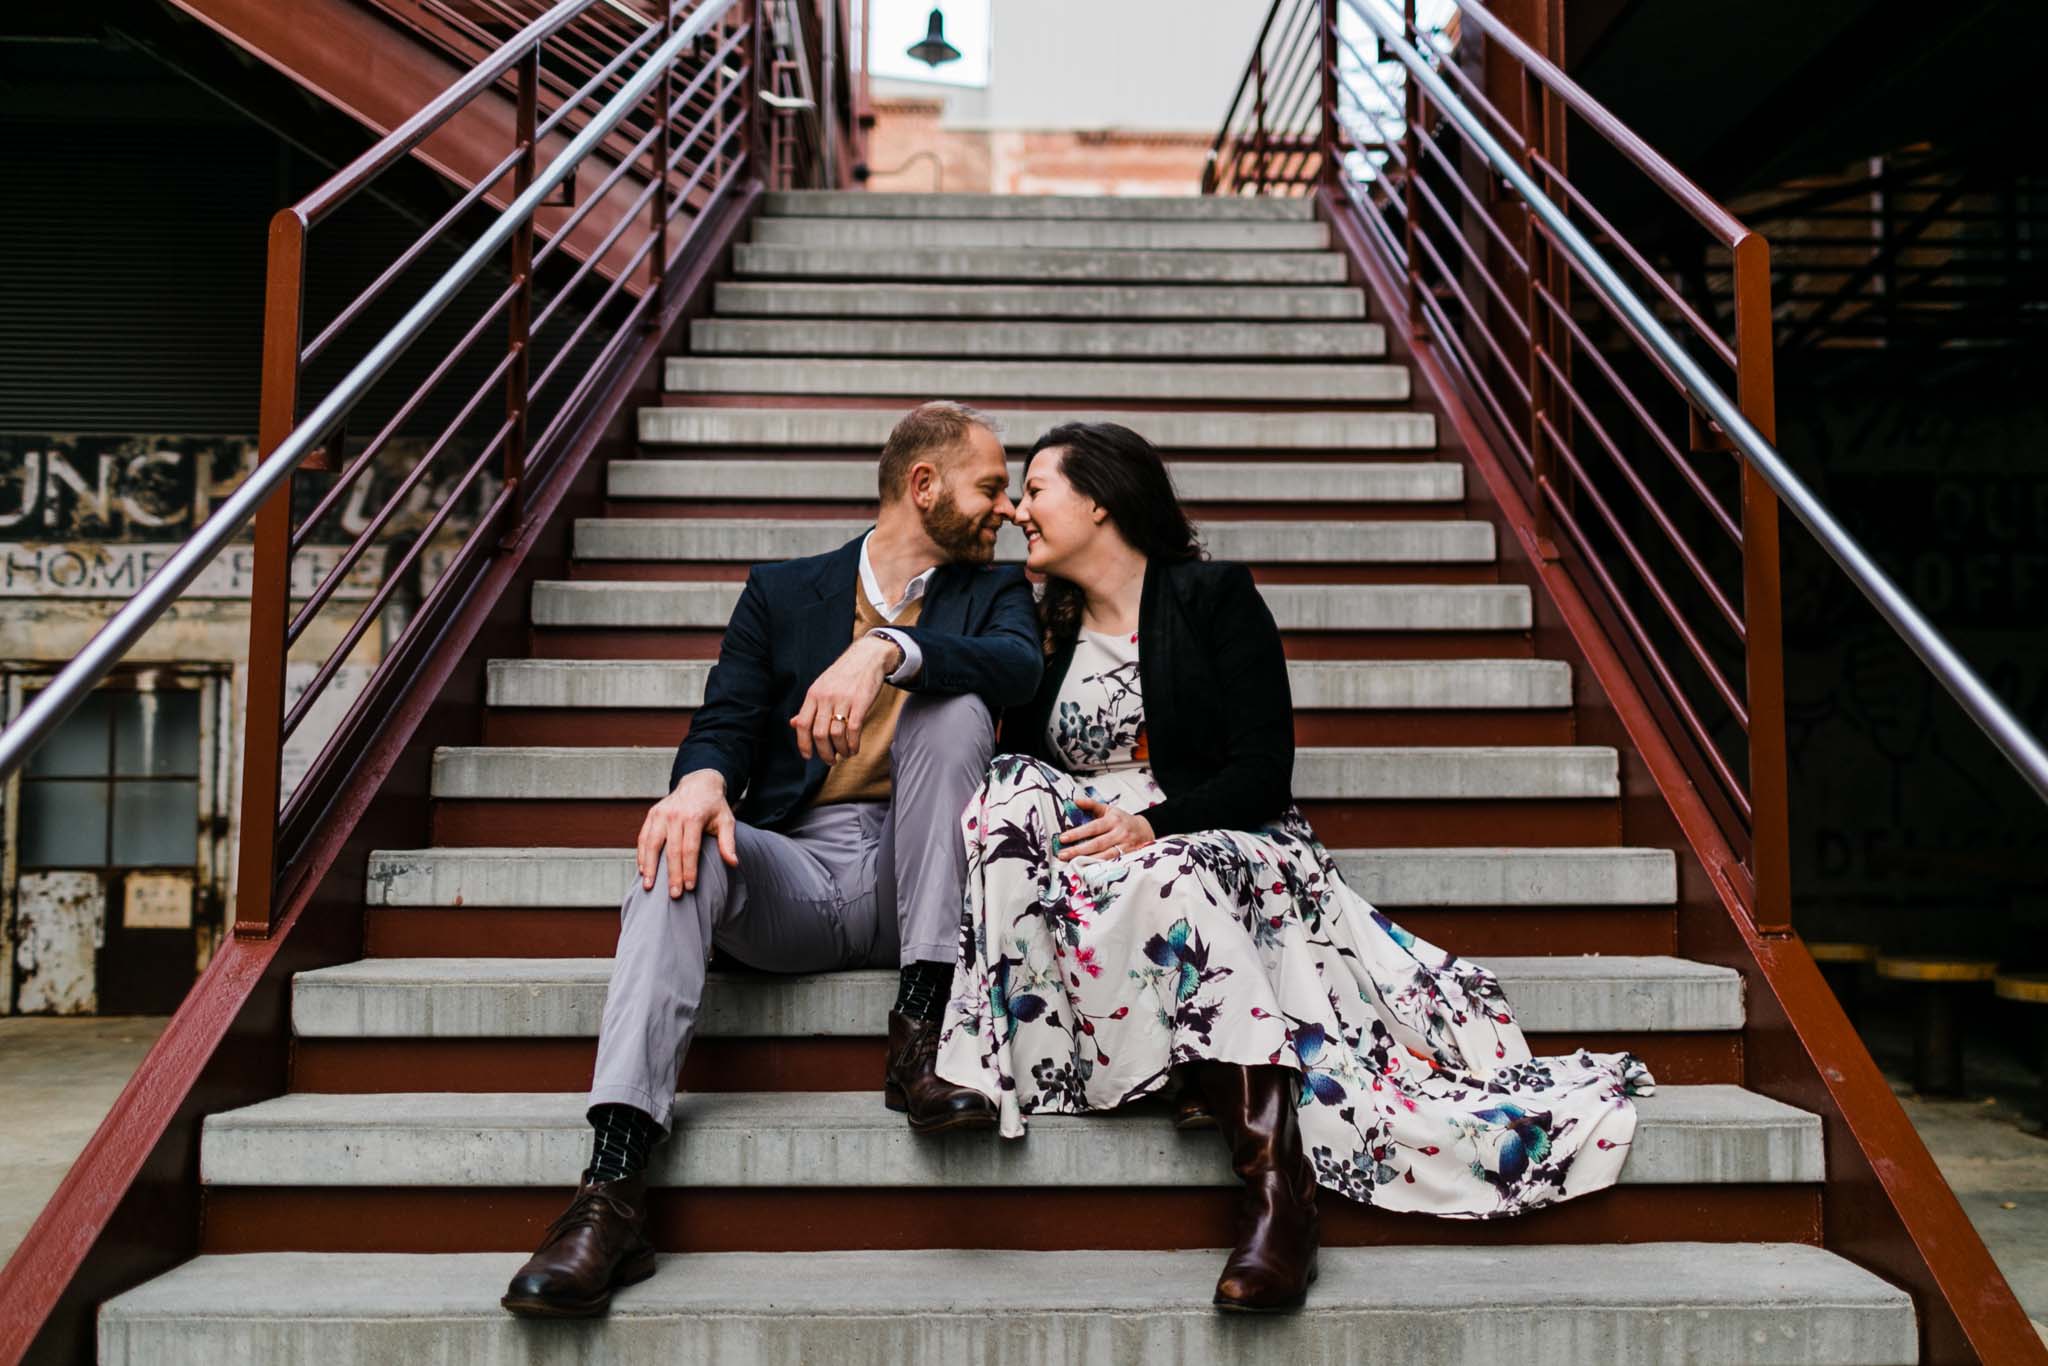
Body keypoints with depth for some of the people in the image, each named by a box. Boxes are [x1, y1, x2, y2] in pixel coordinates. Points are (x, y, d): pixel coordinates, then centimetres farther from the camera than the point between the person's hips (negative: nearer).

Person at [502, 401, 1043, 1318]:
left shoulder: (993, 588, 15)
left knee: (953, 706, -22)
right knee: (685, 844, -30)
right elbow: (726, 724, 5)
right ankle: (613, 1186, -39)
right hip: (794, 873, 0)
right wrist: (703, 778, -20)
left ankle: (923, 1024, -26)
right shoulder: (782, 592, 16)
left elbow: (1018, 666, -8)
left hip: (910, 886, 0)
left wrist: (887, 649, -27)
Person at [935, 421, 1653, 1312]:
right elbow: (1014, 765, 12)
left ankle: (1275, 1181, -40)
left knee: (1169, 881, -39)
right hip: (1091, 853, 4)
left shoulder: (1214, 596, 1)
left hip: (1224, 840, -4)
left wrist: (1153, 823, -22)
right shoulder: (1040, 627, 17)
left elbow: (1264, 772, -8)